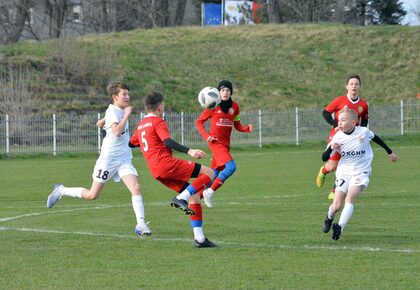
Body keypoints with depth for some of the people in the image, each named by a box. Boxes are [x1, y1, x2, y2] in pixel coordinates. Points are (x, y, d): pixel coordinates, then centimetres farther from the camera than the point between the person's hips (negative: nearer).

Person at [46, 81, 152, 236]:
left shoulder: (121, 111, 12)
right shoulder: (113, 111, -13)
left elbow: (100, 124, 24)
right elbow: (117, 131, -31)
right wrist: (127, 115, -25)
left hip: (124, 160, 7)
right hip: (108, 159, -7)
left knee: (136, 188, -14)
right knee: (92, 195, 2)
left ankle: (141, 224, -17)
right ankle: (61, 191, 23)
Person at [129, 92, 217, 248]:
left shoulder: (140, 125, 23)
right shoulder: (158, 122, -2)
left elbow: (131, 143, 38)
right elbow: (167, 141, -19)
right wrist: (189, 151, -30)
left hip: (156, 173, 9)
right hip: (166, 163, -9)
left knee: (194, 197, 10)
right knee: (209, 173, -10)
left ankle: (199, 238, 3)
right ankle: (182, 198, -24)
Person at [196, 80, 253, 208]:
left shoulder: (234, 106, 8)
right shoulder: (213, 107, -6)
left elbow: (237, 125, 15)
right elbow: (199, 122, 2)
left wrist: (247, 129, -5)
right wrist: (206, 136, -12)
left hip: (226, 143, 6)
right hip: (216, 142, -6)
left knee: (214, 174, 9)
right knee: (231, 167, -24)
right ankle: (210, 192, -13)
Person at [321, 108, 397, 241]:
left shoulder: (364, 132, -9)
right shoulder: (338, 137, -9)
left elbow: (376, 138, 14)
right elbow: (324, 158, -6)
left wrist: (389, 152, 26)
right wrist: (331, 148, -28)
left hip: (361, 172, -1)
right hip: (344, 172, 1)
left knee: (350, 199, -24)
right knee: (336, 206, -3)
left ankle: (340, 227, -30)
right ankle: (329, 218, 31)